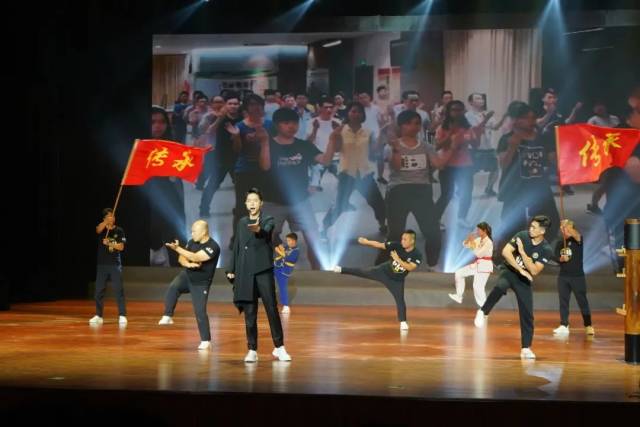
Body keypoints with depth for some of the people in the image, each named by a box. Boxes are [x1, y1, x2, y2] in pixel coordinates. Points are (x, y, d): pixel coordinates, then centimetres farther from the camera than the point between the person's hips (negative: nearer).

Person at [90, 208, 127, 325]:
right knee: (99, 290, 5)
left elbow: (121, 247, -4)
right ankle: (98, 316, 14)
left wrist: (109, 243, -15)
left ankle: (122, 316, -4)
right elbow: (98, 229, -22)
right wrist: (106, 222, -38)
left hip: (115, 264, -2)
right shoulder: (102, 229, 4)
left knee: (119, 290, -6)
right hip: (102, 264, 2)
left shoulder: (119, 231, 3)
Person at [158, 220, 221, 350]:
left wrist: (177, 248, -35)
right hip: (186, 276, 5)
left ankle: (206, 341, 5)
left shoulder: (213, 247, -22)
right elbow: (181, 258, 0)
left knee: (200, 312, -6)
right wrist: (188, 264, -23)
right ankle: (168, 317, -22)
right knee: (173, 287, -28)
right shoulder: (192, 242, 0)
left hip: (200, 284, -5)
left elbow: (196, 258, -32)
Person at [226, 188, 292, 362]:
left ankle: (279, 348, 7)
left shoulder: (268, 220, -1)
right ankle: (252, 350, 8)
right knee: (249, 314, 4)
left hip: (263, 271, -3)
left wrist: (258, 230, -48)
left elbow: (266, 232, -25)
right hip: (245, 273, 3)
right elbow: (236, 246, 17)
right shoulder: (241, 222, 13)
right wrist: (231, 269, 14)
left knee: (272, 310, -3)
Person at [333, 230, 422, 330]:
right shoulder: (396, 246, -18)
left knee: (400, 300, -4)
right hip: (383, 271, 2)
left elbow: (410, 267, -35)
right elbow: (379, 245, -20)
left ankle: (403, 322, 8)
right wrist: (366, 242, -31)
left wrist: (398, 259, -37)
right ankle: (341, 270, 24)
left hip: (396, 281, -2)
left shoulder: (417, 255, -23)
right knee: (363, 273, 8)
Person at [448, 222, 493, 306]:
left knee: (478, 287, -13)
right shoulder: (479, 240, 6)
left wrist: (472, 243, -21)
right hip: (477, 264, 9)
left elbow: (479, 254, -24)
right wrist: (468, 239, -12)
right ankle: (459, 296, 18)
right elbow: (465, 245, 9)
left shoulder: (488, 242, -19)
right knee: (459, 273, 10)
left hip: (484, 266, -9)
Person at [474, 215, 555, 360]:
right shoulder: (522, 236, -13)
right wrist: (520, 269, -25)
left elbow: (534, 271, -20)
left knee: (527, 314, -4)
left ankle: (526, 349, 5)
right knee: (500, 286, -38)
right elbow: (505, 252, -21)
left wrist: (522, 252, -26)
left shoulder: (546, 250, -13)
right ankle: (483, 312, -18)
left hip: (524, 279, 2)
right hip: (509, 271, -1)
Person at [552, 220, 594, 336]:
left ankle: (588, 326, 6)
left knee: (582, 301, -1)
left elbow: (577, 235, -27)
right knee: (563, 301, 4)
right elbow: (556, 257, 4)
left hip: (578, 276, -4)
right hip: (563, 276, 4)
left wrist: (567, 227, -41)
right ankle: (564, 326, 9)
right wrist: (561, 258, -18)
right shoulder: (559, 243, 9)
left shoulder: (577, 239, -4)